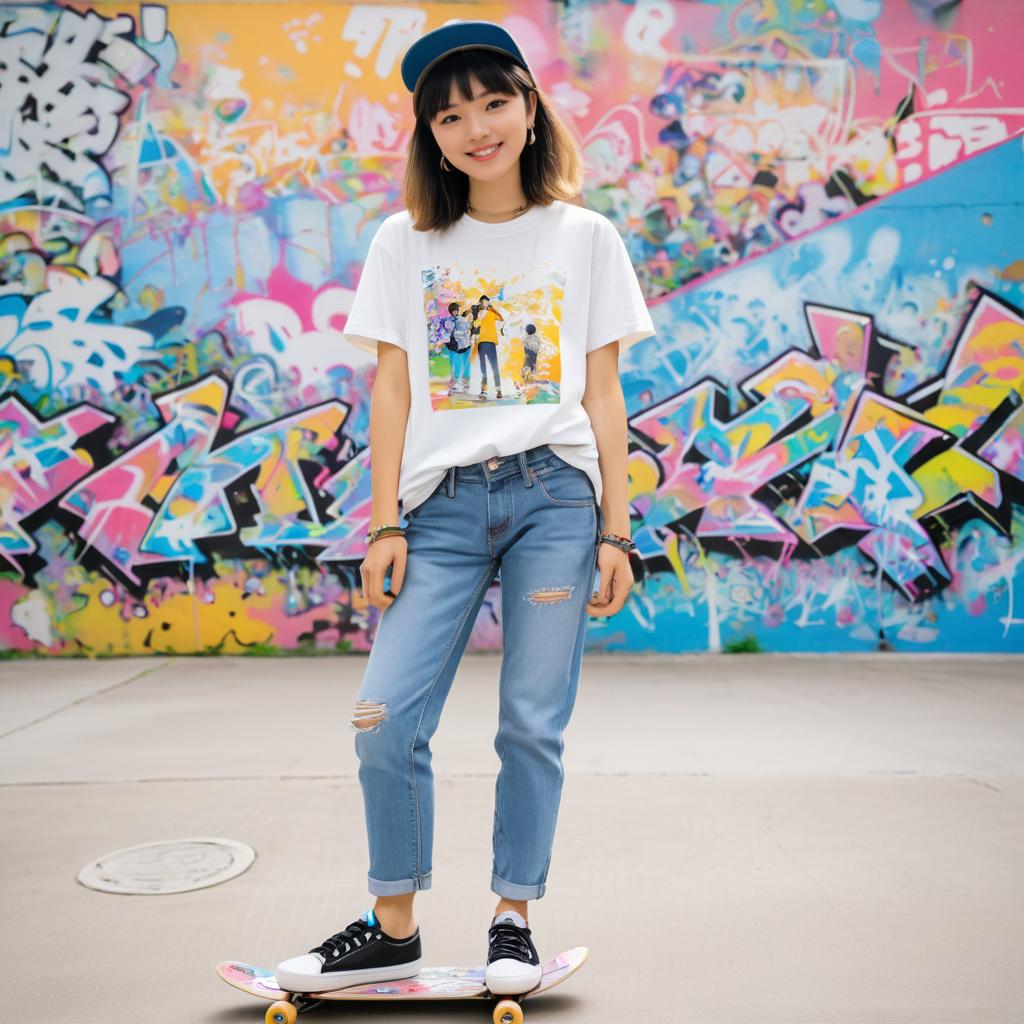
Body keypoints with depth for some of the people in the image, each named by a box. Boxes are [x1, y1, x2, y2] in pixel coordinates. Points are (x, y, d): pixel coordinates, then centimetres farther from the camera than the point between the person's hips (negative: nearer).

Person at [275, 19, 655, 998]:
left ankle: (512, 921, 19)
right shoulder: (404, 243, 10)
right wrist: (383, 525, 1)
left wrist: (615, 531, 3)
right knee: (385, 721, -5)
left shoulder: (584, 237, 9)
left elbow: (603, 395, 8)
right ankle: (392, 929, 14)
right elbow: (392, 390, 8)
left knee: (532, 724, 1)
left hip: (554, 498, -1)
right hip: (442, 505, 1)